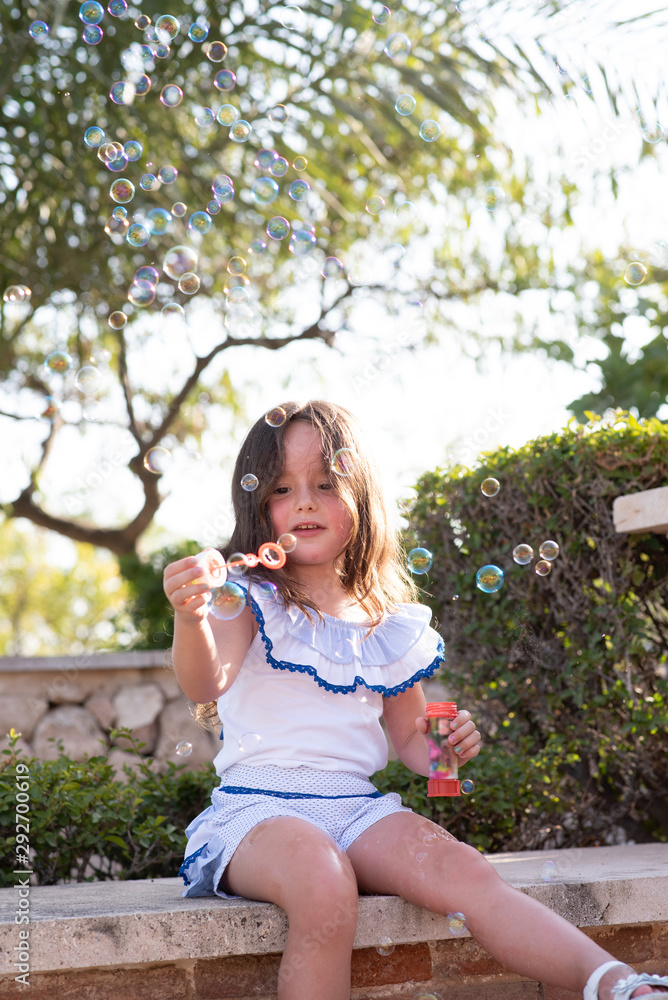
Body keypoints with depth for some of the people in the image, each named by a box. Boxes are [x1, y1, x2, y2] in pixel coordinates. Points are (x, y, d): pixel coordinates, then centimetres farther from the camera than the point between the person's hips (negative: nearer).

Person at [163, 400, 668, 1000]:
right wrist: (191, 619, -43)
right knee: (324, 883, -36)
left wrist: (444, 748, -3)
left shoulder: (390, 624, 13)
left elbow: (409, 737, 22)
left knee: (464, 872, -24)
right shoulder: (250, 601, 0)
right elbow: (206, 684, -20)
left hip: (357, 807, 4)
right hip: (260, 808, -3)